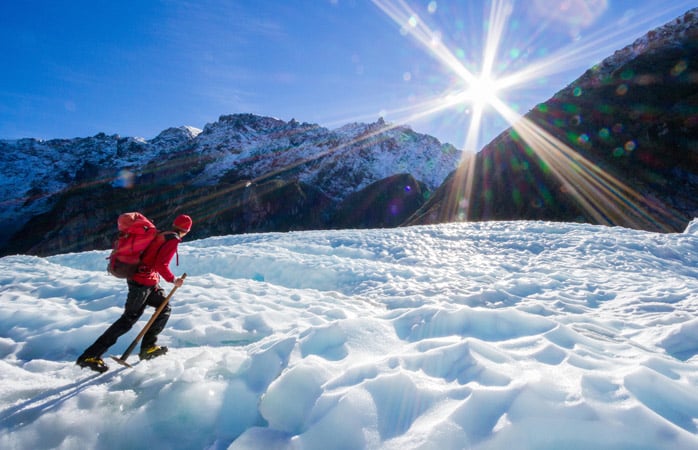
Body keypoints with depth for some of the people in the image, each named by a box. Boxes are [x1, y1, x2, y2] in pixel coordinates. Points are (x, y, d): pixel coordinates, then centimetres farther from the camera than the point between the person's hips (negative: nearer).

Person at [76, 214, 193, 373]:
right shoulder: (174, 240, -15)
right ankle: (90, 356, 5)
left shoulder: (162, 235, 11)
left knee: (164, 308, 14)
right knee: (128, 320, -2)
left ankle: (148, 347, 17)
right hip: (144, 282, -9)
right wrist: (173, 280, -10)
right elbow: (161, 265, -21)